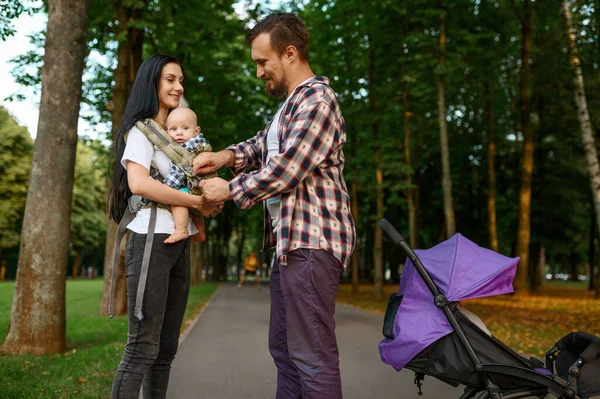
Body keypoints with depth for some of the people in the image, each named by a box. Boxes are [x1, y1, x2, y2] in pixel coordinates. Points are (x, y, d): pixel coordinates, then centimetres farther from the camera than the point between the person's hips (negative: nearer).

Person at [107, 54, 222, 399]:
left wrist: (208, 204, 3)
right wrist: (197, 202, -17)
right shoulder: (141, 129, -4)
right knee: (143, 347, -8)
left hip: (179, 243, 8)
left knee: (166, 347, 10)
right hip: (152, 240, -8)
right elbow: (138, 183, -21)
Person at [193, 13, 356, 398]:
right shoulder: (292, 102, 20)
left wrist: (229, 189, -5)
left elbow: (283, 171, -19)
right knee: (284, 349, 15)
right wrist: (225, 157, 10)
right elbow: (263, 144, 30)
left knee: (313, 356, -7)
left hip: (311, 240, -10)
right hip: (291, 239, 11)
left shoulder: (316, 99, -13)